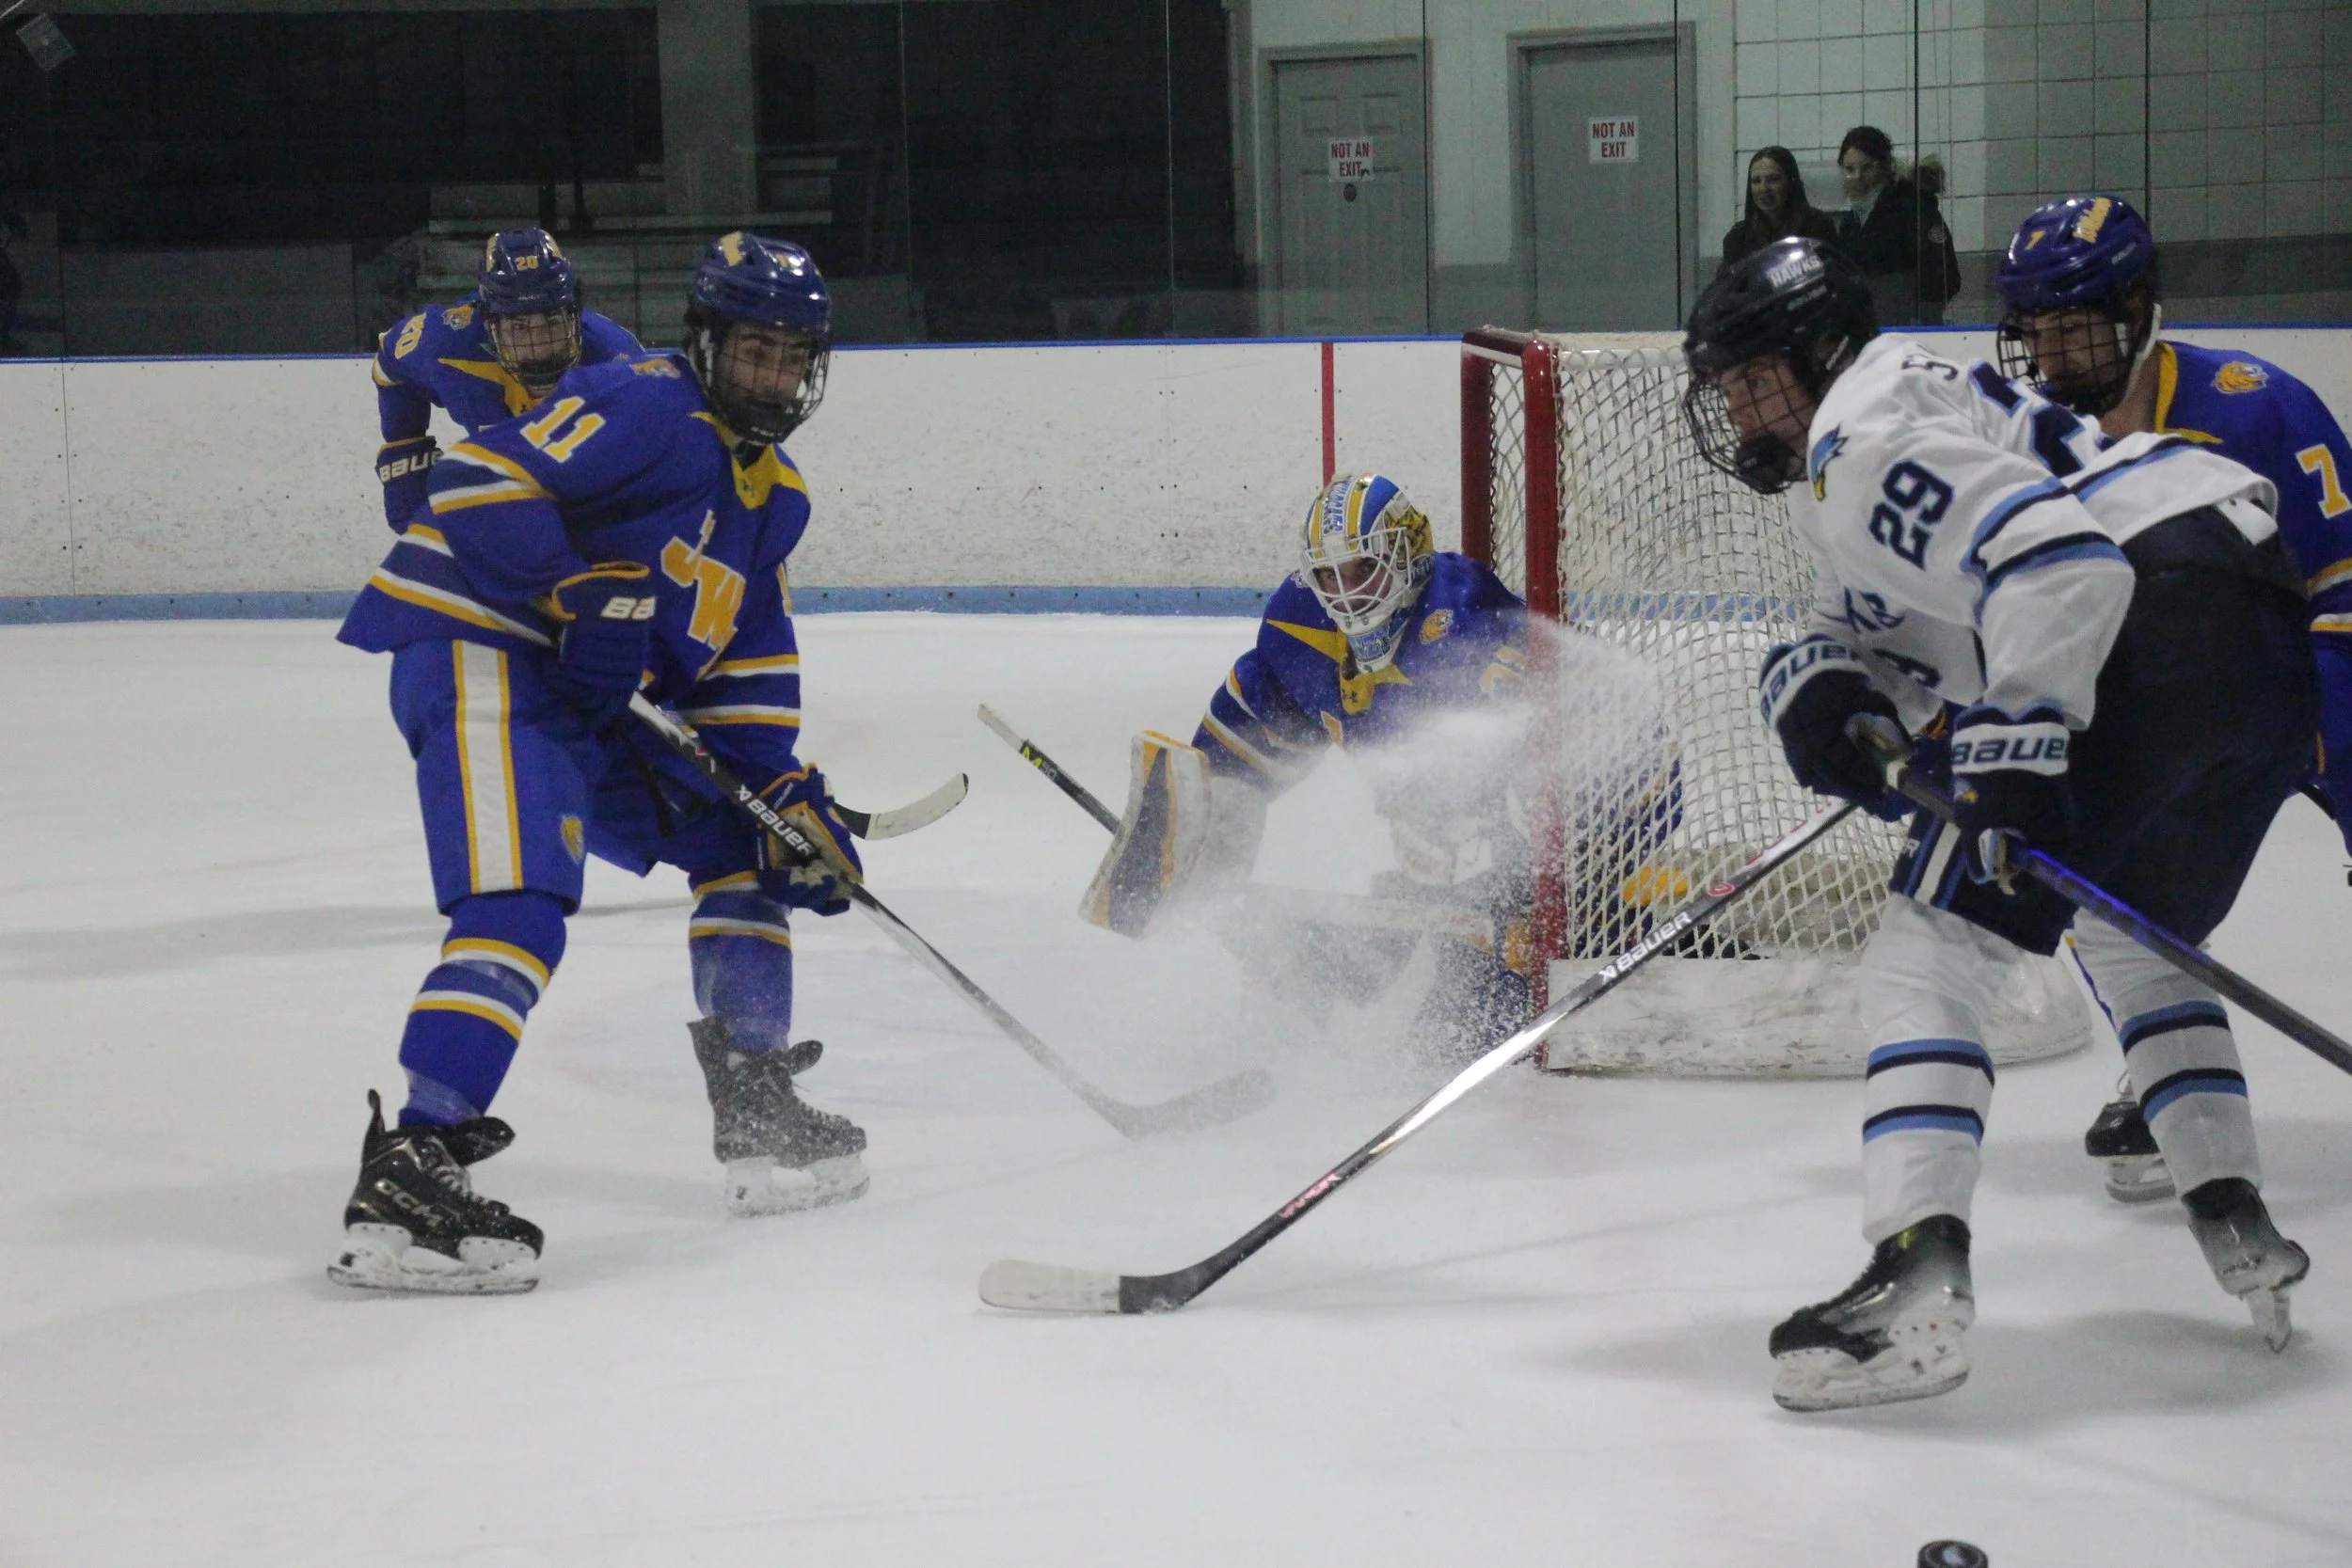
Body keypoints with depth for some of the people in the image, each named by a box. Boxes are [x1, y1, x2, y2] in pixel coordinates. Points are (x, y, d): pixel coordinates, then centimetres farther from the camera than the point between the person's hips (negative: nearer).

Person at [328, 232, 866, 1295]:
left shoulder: (773, 496, 19)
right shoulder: (648, 408, -11)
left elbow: (746, 666, 21)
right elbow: (481, 483, -21)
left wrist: (786, 792, 9)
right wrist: (583, 596, -23)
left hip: (588, 697, 10)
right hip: (475, 652, -10)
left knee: (746, 840, 17)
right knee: (520, 906, -27)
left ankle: (759, 1120, 25)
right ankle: (406, 1177, -35)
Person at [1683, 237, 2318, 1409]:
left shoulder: (1862, 431, -5)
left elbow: (2048, 552, -19)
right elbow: (1871, 630, 25)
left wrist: (2012, 755, -25)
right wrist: (1822, 690, 1)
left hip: (2154, 615, -11)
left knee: (1935, 946, -11)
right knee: (2130, 937, 32)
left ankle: (1916, 1281, -24)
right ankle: (2238, 1232, 28)